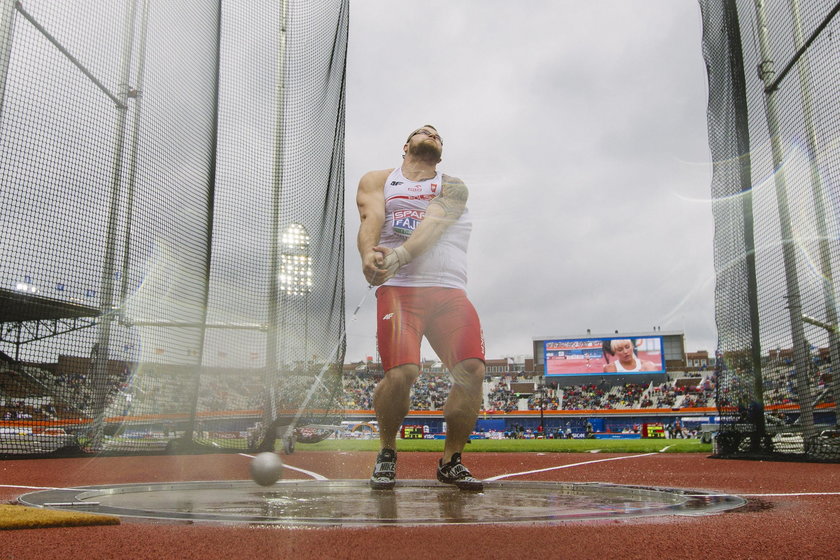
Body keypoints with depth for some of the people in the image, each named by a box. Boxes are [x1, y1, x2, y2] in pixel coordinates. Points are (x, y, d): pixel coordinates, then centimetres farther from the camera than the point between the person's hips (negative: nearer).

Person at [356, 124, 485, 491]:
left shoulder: (453, 187, 17)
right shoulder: (377, 181, 19)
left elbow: (434, 223, -5)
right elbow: (371, 219, -2)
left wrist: (398, 254, -25)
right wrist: (368, 254, -26)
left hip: (449, 291, 2)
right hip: (398, 288, -2)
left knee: (472, 370, -16)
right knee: (401, 373, -21)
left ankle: (451, 461, 6)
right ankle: (387, 453, 8)